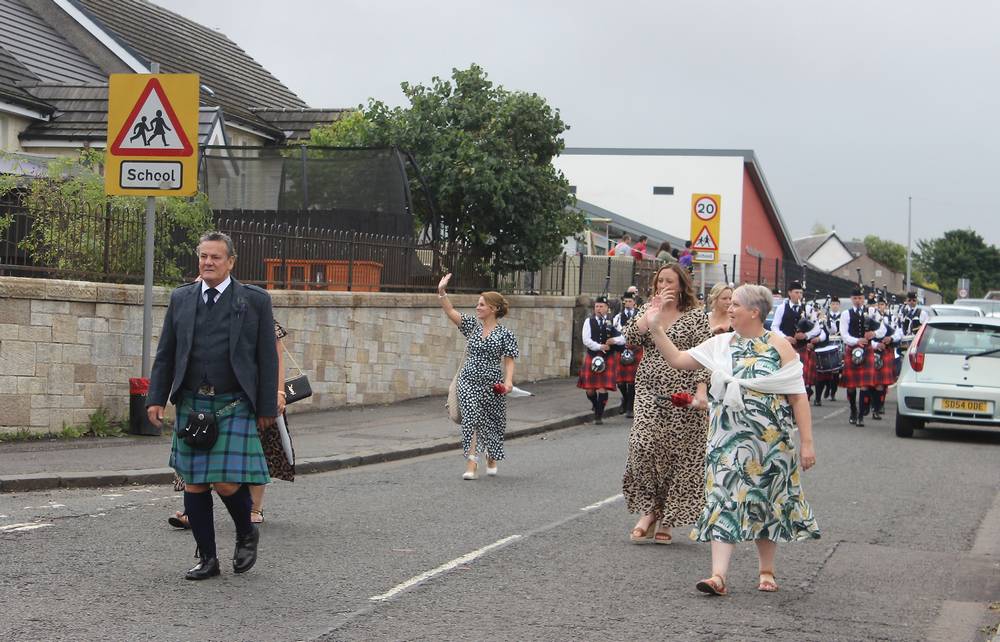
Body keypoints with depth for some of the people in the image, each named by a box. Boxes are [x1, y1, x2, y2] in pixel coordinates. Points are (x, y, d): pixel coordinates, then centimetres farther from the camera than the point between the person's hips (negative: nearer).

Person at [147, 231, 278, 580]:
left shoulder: (255, 300, 2)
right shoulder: (181, 299, 11)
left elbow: (267, 358, 1)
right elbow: (165, 354, 13)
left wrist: (267, 408, -2)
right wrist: (156, 398, 5)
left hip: (235, 407, -4)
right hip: (191, 404, 4)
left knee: (227, 483, -11)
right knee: (193, 484, 4)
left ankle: (246, 533, 19)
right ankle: (207, 558, 15)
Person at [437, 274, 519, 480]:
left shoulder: (505, 334, -3)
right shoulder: (472, 326, 6)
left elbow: (509, 360, -6)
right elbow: (450, 311, -1)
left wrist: (508, 380, -21)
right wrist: (441, 292, -14)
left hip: (492, 385, -2)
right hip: (469, 382, 2)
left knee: (491, 423, 11)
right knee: (472, 421, -9)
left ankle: (491, 460, 35)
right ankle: (471, 465, -12)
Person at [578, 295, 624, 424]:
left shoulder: (613, 321, 3)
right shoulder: (589, 321, 2)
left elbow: (624, 338, 2)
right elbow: (586, 340, -7)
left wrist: (614, 340, -18)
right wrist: (600, 347, -17)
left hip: (608, 359, -1)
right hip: (592, 357, 1)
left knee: (603, 388, -8)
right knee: (590, 388, 4)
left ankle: (599, 415, 3)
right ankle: (595, 405, 36)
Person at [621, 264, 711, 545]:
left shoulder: (696, 316, -1)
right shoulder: (648, 310, 11)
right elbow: (631, 337, -4)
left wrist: (701, 392, -17)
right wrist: (653, 310, -9)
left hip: (681, 394, -3)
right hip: (649, 392, 3)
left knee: (677, 454, 0)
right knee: (643, 446, -14)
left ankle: (665, 521, 11)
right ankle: (648, 511, 0)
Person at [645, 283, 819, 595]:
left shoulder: (779, 347, -4)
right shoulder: (721, 344, 8)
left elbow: (798, 397, -6)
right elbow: (678, 359, 9)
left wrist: (807, 442, -10)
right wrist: (655, 327, 0)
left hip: (769, 440, -3)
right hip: (727, 439, 3)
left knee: (766, 501, 8)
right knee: (724, 499, -6)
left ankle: (766, 571, 24)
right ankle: (718, 575, -12)